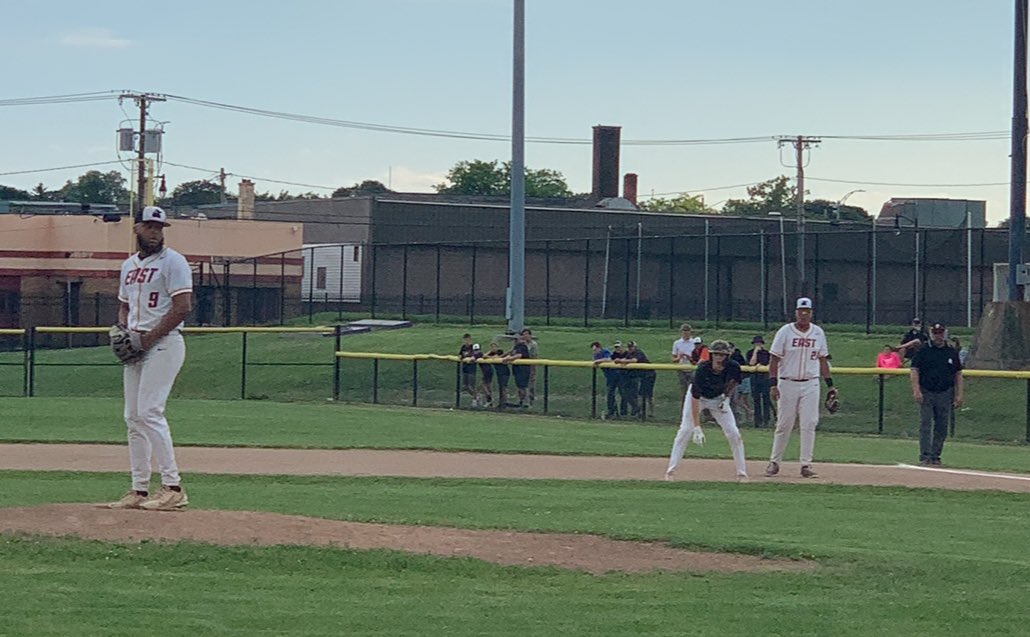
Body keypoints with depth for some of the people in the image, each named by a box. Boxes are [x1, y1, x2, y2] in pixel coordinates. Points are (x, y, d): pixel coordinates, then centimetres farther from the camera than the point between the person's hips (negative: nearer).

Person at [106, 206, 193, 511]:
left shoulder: (173, 262, -7)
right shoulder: (129, 265, 18)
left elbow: (183, 307, -15)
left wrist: (148, 338, -16)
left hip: (163, 344, -8)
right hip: (136, 346, 8)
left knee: (149, 412, -17)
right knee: (133, 417, 6)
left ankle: (173, 488, -16)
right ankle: (139, 491, 10)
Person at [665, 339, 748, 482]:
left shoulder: (733, 367, -26)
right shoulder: (702, 369, -36)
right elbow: (695, 398, -37)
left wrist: (726, 398, -13)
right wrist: (697, 427, -42)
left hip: (718, 399, 3)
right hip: (699, 398, -3)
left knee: (733, 432, -8)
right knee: (685, 430, -14)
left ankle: (742, 472, 2)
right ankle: (670, 470, -9)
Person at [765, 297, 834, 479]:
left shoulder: (818, 333, 8)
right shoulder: (785, 332, -3)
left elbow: (822, 360, 14)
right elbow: (774, 359, -4)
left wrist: (830, 384, 9)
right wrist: (773, 384, -12)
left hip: (811, 384, 2)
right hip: (788, 384, -2)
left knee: (809, 425, -4)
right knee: (784, 425, 2)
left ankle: (806, 464, 0)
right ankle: (774, 462, 13)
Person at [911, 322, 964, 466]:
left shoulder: (952, 352, 10)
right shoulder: (923, 351, 2)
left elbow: (958, 374, 12)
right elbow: (915, 371, -1)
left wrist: (959, 394, 4)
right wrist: (916, 391, -13)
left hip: (945, 394, 3)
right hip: (926, 393, -3)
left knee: (942, 427, 3)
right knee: (925, 425, -8)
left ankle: (935, 455, 10)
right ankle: (925, 455, -9)